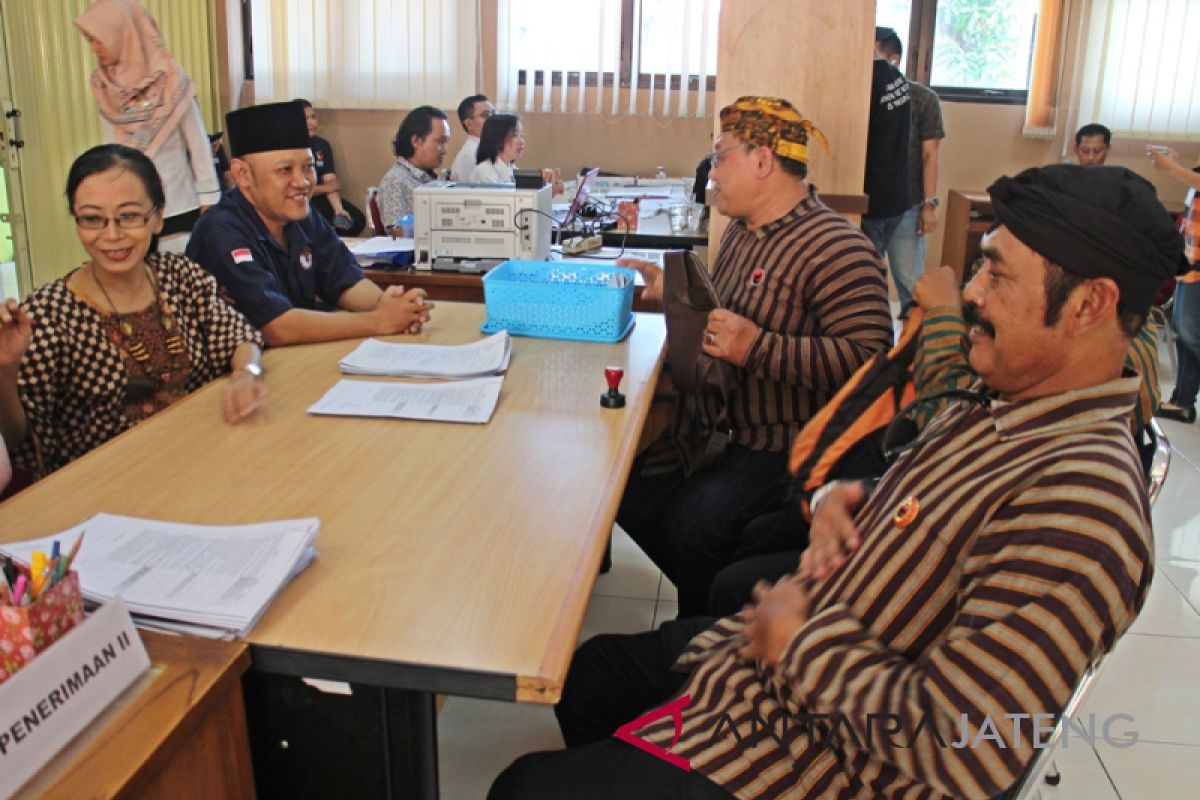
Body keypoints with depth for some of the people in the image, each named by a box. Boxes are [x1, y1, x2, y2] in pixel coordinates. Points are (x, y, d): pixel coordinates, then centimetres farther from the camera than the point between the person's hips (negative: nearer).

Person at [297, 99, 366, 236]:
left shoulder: (323, 145, 6)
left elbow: (331, 182, -4)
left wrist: (338, 209, -21)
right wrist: (324, 188, -2)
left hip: (319, 199, 6)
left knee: (357, 219, -10)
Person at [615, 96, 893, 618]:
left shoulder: (836, 250, -19)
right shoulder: (741, 232, 12)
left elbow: (866, 357, -28)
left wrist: (759, 349, -31)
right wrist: (672, 290, 13)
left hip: (780, 446, -9)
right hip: (708, 427, 9)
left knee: (693, 524, -27)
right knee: (628, 494, 0)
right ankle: (705, 597, 20)